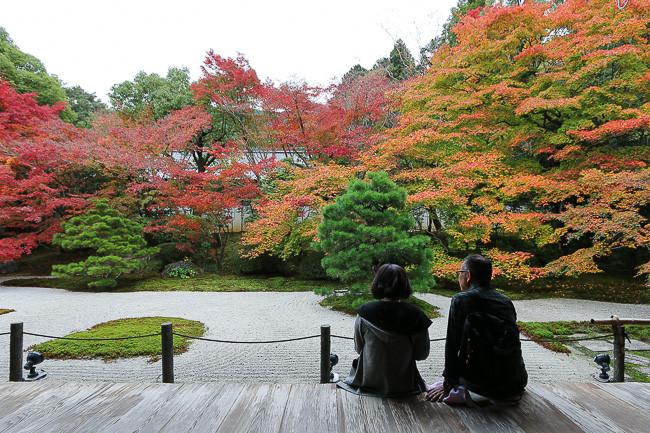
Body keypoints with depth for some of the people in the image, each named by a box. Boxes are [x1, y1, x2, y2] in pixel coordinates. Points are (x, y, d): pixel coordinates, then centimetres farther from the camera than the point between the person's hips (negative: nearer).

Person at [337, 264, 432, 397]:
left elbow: (358, 348, -3)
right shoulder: (415, 315, -17)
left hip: (369, 384, 0)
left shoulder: (364, 312, -17)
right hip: (403, 386, 1)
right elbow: (422, 354, -6)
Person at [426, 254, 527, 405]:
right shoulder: (506, 301, 7)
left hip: (484, 381, -5)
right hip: (517, 382, 6)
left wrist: (449, 383, 3)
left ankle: (463, 392, -6)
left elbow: (453, 344, -9)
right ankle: (509, 393, 12)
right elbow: (512, 342, 15)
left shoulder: (461, 300, -9)